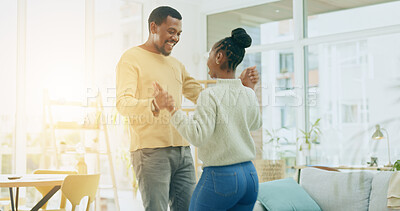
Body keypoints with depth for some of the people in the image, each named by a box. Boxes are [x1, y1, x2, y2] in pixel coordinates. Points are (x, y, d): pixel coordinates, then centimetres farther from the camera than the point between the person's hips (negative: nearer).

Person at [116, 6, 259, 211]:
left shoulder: (176, 65, 23)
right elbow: (123, 103, -14)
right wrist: (154, 104, -35)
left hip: (182, 150, 7)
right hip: (150, 150, -7)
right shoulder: (131, 58, 0)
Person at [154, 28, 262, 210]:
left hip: (220, 176, -6)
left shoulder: (211, 95, -15)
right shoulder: (249, 95, 4)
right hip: (250, 176, 6)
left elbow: (197, 136, -23)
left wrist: (172, 109, -18)